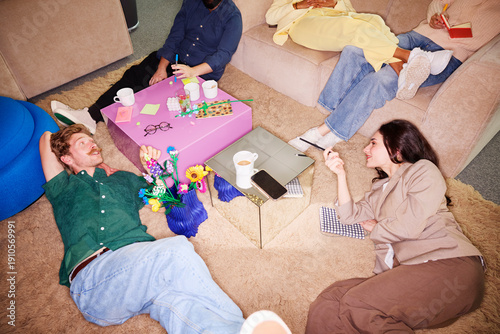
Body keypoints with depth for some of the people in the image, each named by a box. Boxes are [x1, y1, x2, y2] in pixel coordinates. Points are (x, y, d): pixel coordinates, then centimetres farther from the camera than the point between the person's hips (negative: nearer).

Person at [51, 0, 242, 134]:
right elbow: (175, 36, 0)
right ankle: (90, 115, -19)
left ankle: (93, 117, -23)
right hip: (175, 58, 6)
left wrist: (194, 71, -39)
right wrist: (161, 68, -13)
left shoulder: (232, 16, -11)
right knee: (134, 75, -16)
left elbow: (224, 54, -23)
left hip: (203, 71, -6)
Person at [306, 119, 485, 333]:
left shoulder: (423, 170, 5)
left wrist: (375, 228, 11)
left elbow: (410, 225, -8)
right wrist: (340, 173, 14)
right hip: (405, 273, 7)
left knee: (355, 306, -29)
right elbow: (349, 215, 19)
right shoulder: (381, 188, 29)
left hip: (449, 265, -6)